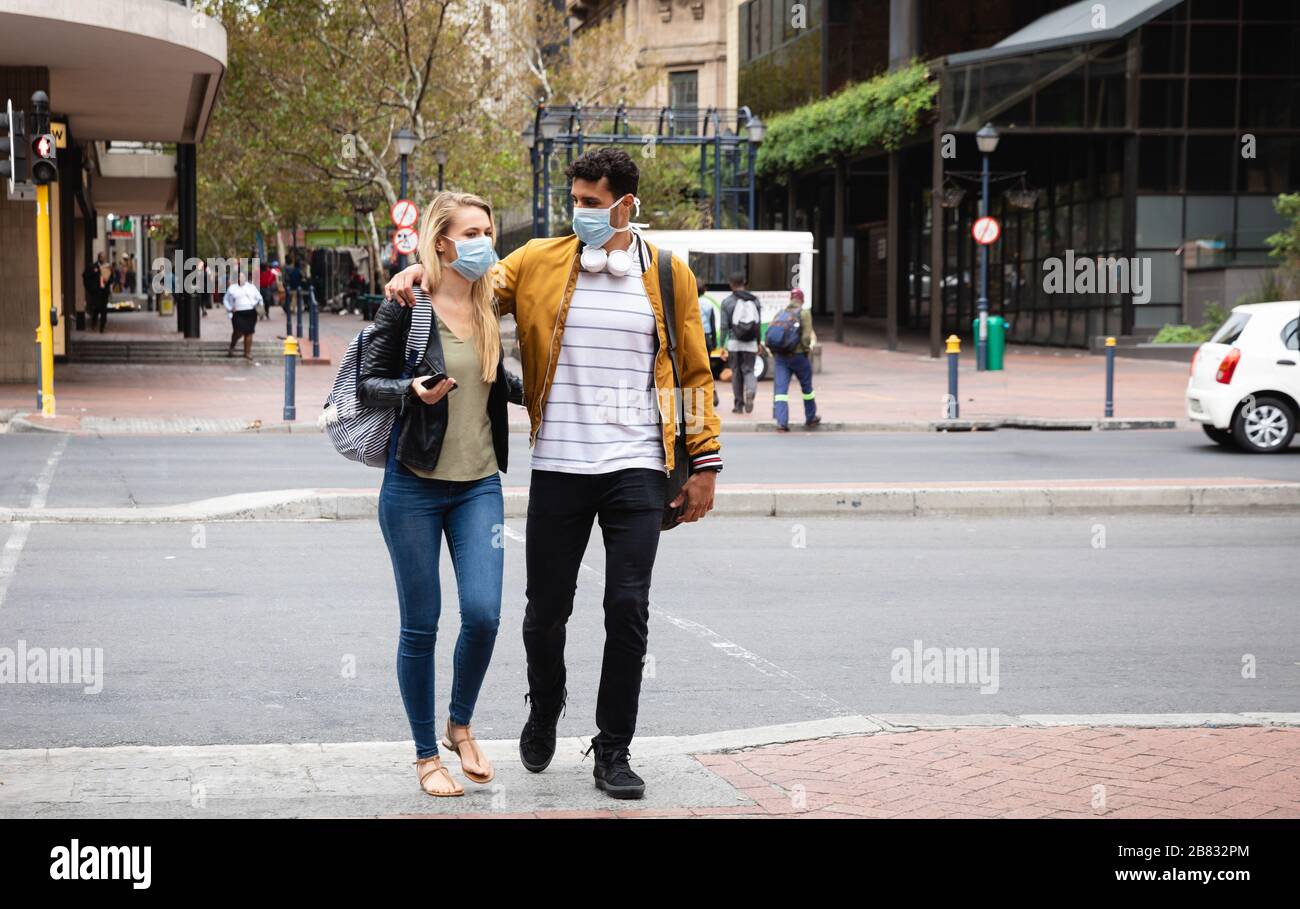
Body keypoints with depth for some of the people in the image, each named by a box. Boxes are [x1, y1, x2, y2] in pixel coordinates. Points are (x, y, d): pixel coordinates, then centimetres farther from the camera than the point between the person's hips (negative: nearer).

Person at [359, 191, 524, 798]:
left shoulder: (490, 308, 8)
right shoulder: (406, 307, -7)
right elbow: (368, 383, -5)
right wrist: (414, 390, -23)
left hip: (479, 484, 4)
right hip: (415, 484, -4)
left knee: (483, 614, -8)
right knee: (420, 626, 2)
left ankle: (460, 725, 19)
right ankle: (426, 754, 17)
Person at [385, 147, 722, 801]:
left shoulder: (669, 276, 5)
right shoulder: (539, 263, 4)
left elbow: (694, 372, 9)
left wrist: (704, 464, 7)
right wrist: (419, 273, -9)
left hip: (637, 469, 0)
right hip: (558, 469, 1)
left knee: (629, 611, -3)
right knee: (546, 607, 6)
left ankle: (613, 752, 11)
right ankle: (544, 709, 36)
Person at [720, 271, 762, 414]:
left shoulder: (727, 302, -4)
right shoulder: (754, 300, 5)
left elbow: (724, 326, -6)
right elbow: (759, 323, 6)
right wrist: (759, 343, 13)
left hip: (734, 343, -1)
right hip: (751, 343, 2)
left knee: (736, 373, 9)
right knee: (748, 370, 7)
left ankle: (738, 405, 12)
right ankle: (750, 391, -24)